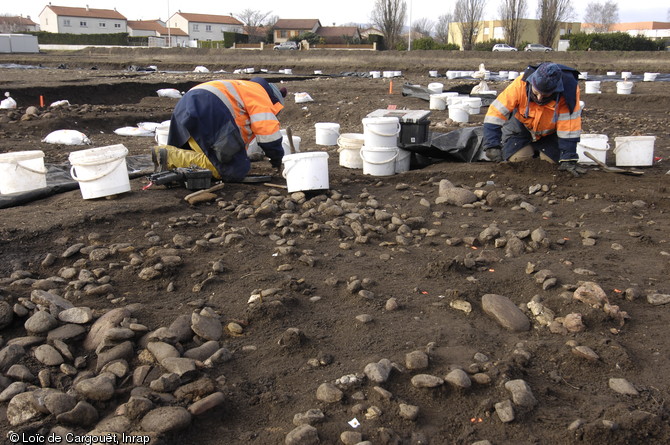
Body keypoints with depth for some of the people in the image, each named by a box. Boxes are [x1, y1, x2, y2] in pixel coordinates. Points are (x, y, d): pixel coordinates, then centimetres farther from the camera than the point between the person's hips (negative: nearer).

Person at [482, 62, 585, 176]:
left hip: (549, 133, 1)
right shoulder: (520, 84, -35)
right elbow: (496, 112, -33)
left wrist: (568, 160, -31)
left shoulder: (569, 91, -35)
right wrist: (492, 146, -40)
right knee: (517, 159, -13)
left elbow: (569, 128, -29)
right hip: (520, 127, 0)